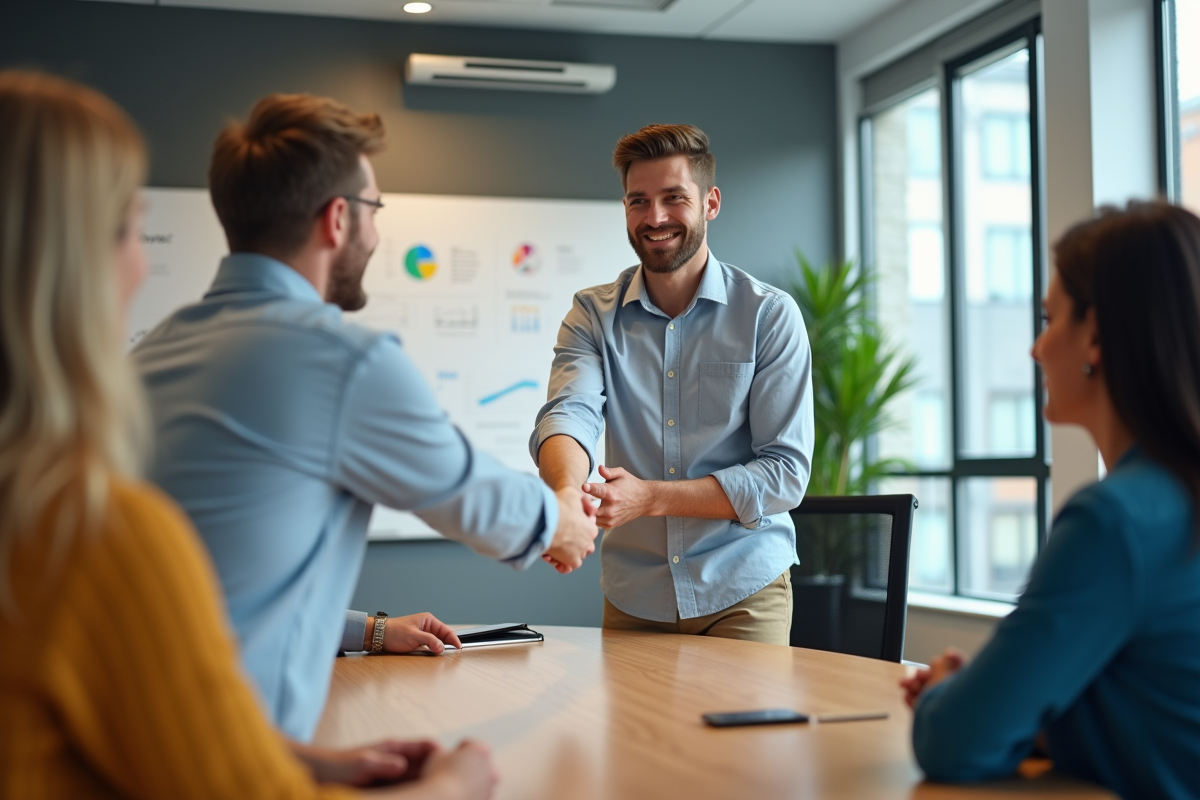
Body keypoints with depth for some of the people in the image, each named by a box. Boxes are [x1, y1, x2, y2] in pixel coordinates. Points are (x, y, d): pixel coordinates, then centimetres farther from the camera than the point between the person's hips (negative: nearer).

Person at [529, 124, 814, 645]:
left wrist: (648, 497, -23)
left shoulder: (770, 315, -6)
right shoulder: (592, 315, 2)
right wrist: (567, 492, -43)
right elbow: (570, 413, -18)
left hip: (742, 594, -2)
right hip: (632, 601, 2)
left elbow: (785, 473, -11)